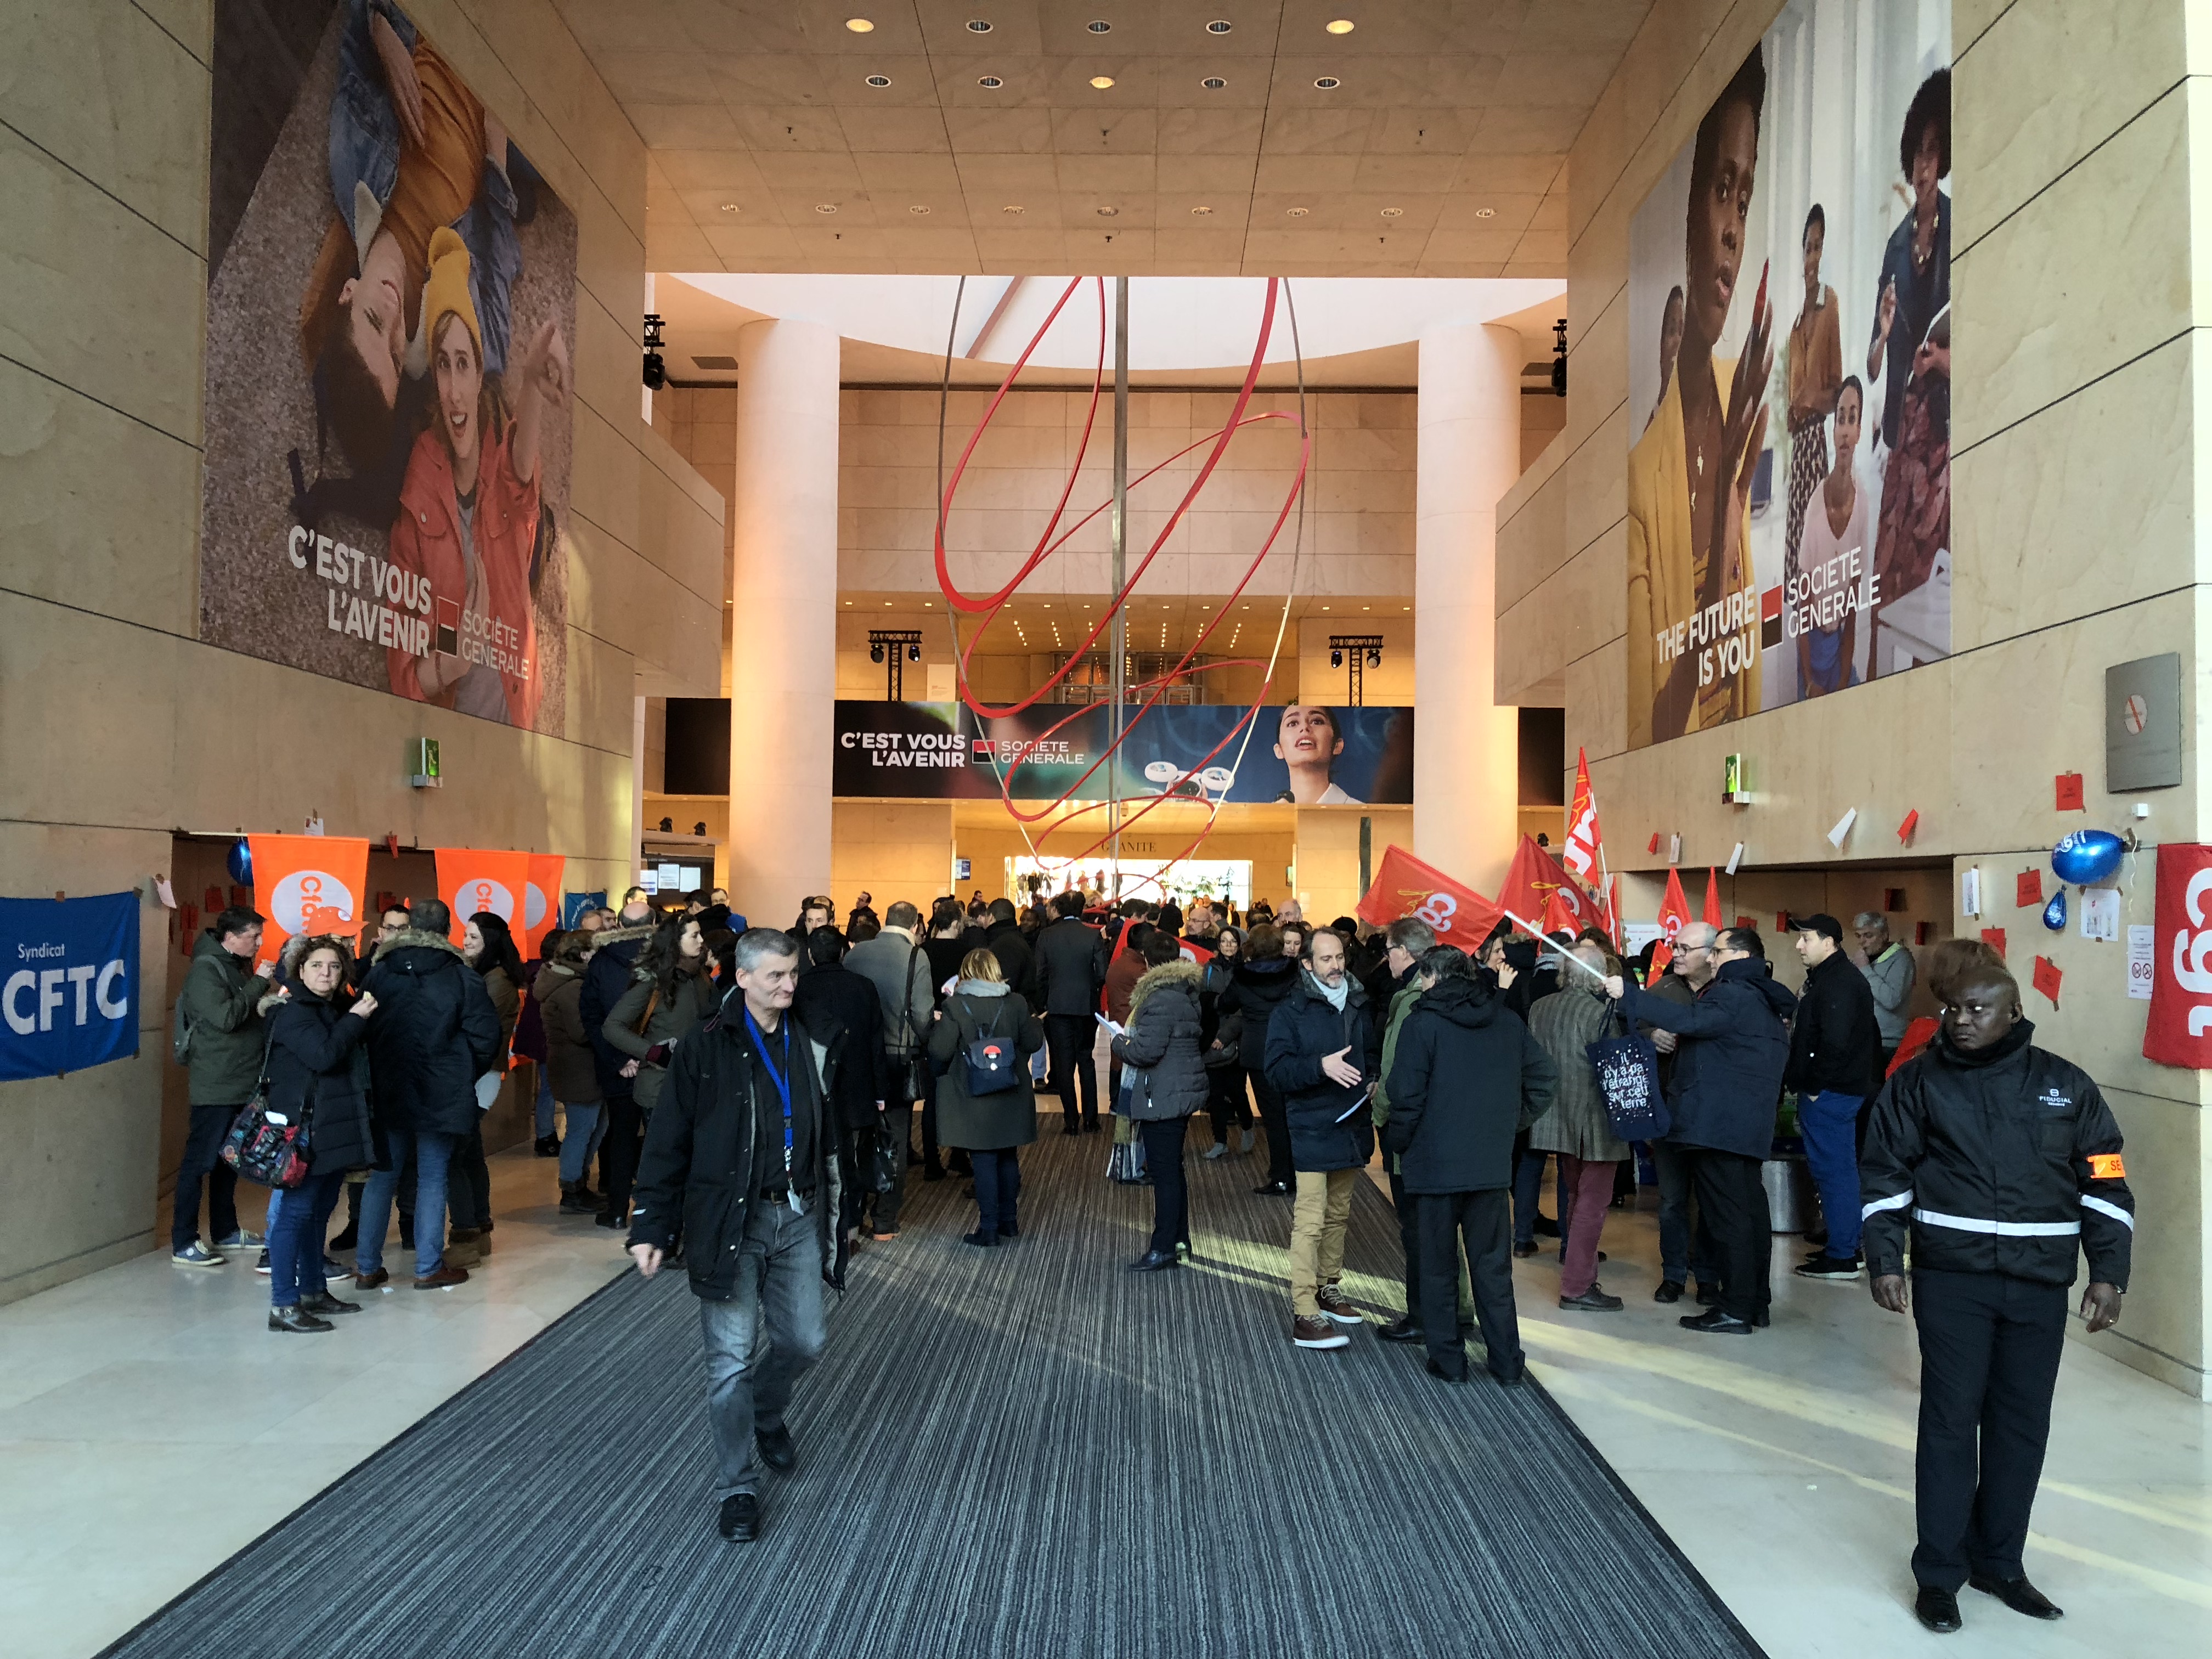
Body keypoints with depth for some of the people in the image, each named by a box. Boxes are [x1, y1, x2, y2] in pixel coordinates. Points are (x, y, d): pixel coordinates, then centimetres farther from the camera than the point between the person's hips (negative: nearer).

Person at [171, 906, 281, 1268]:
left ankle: (225, 1231, 26)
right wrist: (259, 984, -20)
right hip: (216, 1086, -9)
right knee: (200, 1161, -4)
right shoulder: (204, 970, -13)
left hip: (242, 1082, 9)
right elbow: (225, 1018, -24)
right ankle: (183, 1244, 0)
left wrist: (266, 1004, 6)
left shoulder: (238, 966, 14)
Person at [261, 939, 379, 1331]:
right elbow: (324, 1055, -24)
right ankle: (283, 1306, -5)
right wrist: (356, 1019, -15)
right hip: (306, 1129, -9)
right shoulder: (293, 1012, -10)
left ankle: (313, 1291, 25)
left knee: (320, 1210, 16)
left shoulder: (339, 1008, 16)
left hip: (336, 1129, 9)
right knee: (296, 1211, -8)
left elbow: (352, 1061, 25)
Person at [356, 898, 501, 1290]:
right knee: (432, 1178, 5)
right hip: (441, 1096, -3)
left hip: (386, 1092, 3)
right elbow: (485, 1036, -11)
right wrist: (465, 1074, 6)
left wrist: (375, 1075, 14)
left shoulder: (378, 974, 0)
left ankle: (367, 1266, 16)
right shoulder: (462, 978, -9)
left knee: (382, 1176, 12)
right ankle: (428, 1268, 9)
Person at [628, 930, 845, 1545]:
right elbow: (666, 1143, -7)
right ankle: (737, 1487, 15)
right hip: (731, 1222, -4)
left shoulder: (814, 1045, 4)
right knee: (733, 1358, -1)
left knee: (803, 1341, 11)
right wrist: (650, 1227, -9)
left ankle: (767, 1414, 43)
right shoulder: (707, 1050, -9)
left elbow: (832, 1131, 10)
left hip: (798, 1217, 4)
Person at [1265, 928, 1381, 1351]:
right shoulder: (1291, 1011, -6)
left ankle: (1327, 1287, 34)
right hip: (1312, 1129, -6)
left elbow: (1374, 1054, 24)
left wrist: (1374, 1080, 3)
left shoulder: (1359, 1006, 12)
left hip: (1353, 1126, 6)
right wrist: (1321, 1066, -30)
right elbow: (1277, 1070, -15)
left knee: (1338, 1215, 18)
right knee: (1310, 1221, -10)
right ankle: (1304, 1314, -10)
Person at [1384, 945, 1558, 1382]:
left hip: (1437, 1162, -4)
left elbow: (1406, 1096, -14)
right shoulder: (1506, 1019, 4)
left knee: (1438, 1266, 8)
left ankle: (1447, 1359, 14)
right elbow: (1545, 1077, 8)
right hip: (1493, 1162, 4)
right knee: (1493, 1264, 12)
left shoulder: (1423, 1022, -10)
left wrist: (1396, 1143, 1)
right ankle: (1506, 1361, 16)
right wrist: (1515, 1121, 15)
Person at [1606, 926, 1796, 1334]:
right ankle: (1756, 1303, 17)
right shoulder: (1765, 1001, 19)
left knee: (1727, 1214, -8)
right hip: (1750, 1126, 10)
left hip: (1718, 1125, -10)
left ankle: (1736, 1310, -6)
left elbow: (1688, 1020, -28)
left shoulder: (1734, 995, -14)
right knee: (1750, 1210, 11)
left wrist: (1627, 994, -26)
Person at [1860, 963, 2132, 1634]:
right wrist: (1885, 1263, -5)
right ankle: (1938, 1573, 10)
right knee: (1950, 1420, 0)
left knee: (2022, 1424, 10)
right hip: (1953, 1279, -2)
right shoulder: (1917, 1082, 0)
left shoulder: (2066, 1086, 4)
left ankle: (1999, 1561, 25)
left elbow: (2105, 1184, 7)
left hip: (2040, 1284, 2)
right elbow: (1885, 1176, 2)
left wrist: (2108, 1274, -1)